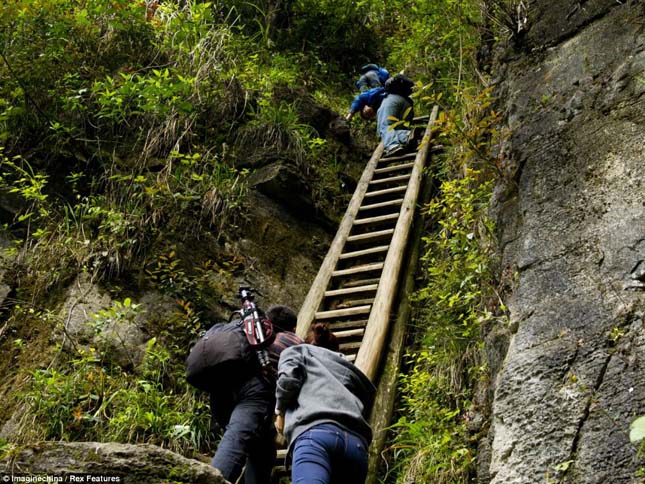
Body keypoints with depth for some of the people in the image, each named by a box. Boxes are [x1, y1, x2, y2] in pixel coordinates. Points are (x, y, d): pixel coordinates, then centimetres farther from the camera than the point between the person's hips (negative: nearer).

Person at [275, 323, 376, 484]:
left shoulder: (297, 351, 29)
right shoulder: (350, 369, 39)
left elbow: (289, 378, 7)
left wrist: (281, 412, 22)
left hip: (315, 433, -5)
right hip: (357, 442, 5)